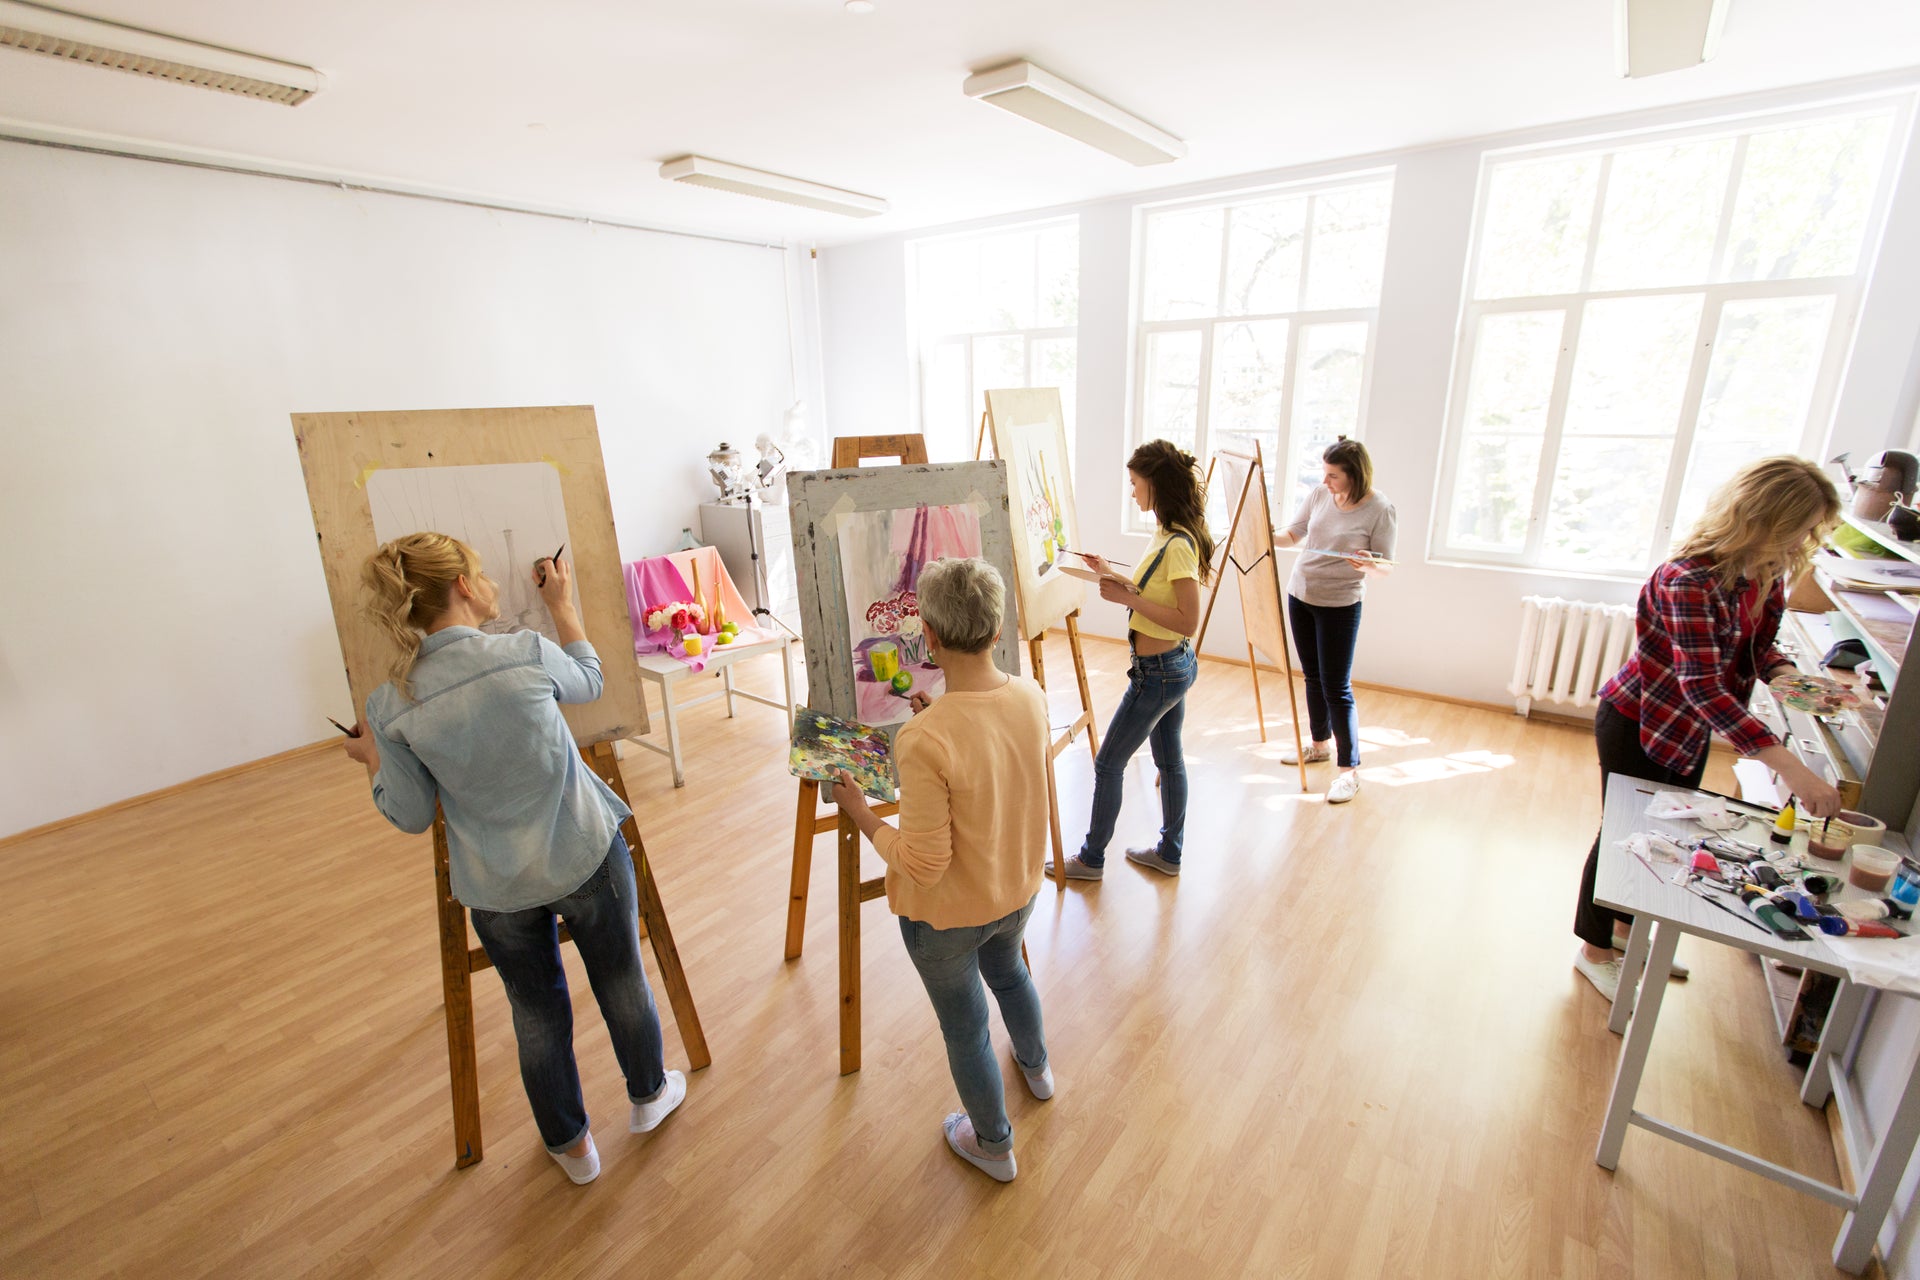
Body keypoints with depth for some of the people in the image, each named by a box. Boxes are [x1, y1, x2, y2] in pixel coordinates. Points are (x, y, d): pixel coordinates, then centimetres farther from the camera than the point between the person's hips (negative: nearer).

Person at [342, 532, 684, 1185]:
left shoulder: (390, 706, -13)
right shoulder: (529, 653, -19)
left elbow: (409, 815, -2)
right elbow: (590, 682, 4)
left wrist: (371, 758, 16)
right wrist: (562, 605, 14)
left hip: (498, 888, 2)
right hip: (586, 857, -1)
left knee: (538, 1013, 23)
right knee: (620, 977, 23)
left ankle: (571, 1144, 45)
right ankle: (649, 1094, 47)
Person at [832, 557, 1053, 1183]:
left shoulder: (923, 740, -36)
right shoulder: (1032, 697, -16)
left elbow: (922, 865, -28)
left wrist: (859, 813, -15)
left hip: (946, 914, -6)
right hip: (1017, 890, 6)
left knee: (965, 1029, 22)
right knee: (1008, 969, 37)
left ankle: (993, 1144, 49)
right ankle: (1036, 1066, 65)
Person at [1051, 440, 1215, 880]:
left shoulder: (1178, 545, -24)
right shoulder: (1169, 534, 6)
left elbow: (1188, 621, -27)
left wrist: (1126, 597, -26)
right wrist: (1113, 575, 7)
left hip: (1158, 672, -10)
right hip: (1174, 665, 10)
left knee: (1108, 763, 4)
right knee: (1169, 760, 20)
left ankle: (1091, 858, 20)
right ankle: (1169, 852, 36)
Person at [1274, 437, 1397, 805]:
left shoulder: (1380, 510, -14)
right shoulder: (1319, 496, -1)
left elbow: (1386, 568, -11)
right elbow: (1292, 535, 12)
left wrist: (1368, 565, -32)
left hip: (1340, 605, -5)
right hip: (1299, 595, 6)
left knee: (1336, 688, -5)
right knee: (1312, 677, 17)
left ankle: (1350, 770, 6)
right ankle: (1320, 744, 35)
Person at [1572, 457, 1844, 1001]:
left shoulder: (1768, 573, -5)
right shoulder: (1691, 580, -31)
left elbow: (1756, 645, 10)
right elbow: (1703, 687, -36)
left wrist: (1784, 672, -14)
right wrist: (1788, 765, -40)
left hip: (1691, 727, 8)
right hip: (1638, 724, -8)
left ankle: (1627, 930, 41)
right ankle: (1594, 950, 25)